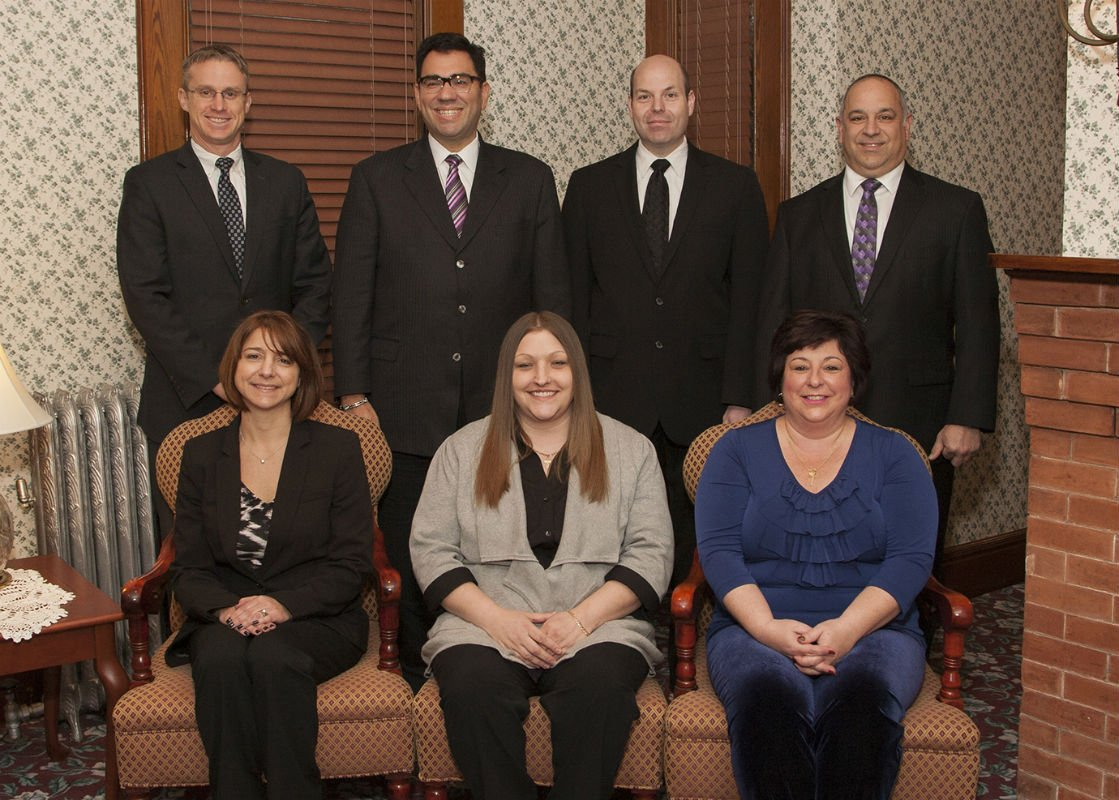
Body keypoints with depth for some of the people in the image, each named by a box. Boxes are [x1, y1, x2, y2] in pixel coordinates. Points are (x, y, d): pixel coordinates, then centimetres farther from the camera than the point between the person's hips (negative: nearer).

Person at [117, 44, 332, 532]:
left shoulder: (286, 182, 11)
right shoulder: (149, 183, 2)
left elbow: (314, 284, 9)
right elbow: (145, 296, -6)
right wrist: (212, 378, -13)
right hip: (185, 402, -2)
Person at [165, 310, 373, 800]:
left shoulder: (338, 449, 3)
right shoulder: (202, 455, 11)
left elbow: (352, 564, -2)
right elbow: (188, 569, 7)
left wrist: (285, 605, -18)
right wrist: (226, 609, -15)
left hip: (317, 618, -2)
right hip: (224, 618, 2)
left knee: (273, 657, -33)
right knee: (222, 657, -32)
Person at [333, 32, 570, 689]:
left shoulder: (529, 180, 10)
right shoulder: (377, 180, 8)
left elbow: (554, 295, 8)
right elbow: (352, 295, 5)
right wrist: (353, 392, -2)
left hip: (503, 408, 1)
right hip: (405, 409, 0)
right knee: (408, 555, 6)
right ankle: (413, 678, 21)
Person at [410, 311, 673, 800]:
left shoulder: (630, 450, 13)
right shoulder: (462, 451, 14)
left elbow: (650, 554, 5)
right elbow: (431, 550, 6)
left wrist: (581, 618, -11)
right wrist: (498, 619, -9)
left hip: (599, 624, 0)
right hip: (484, 624, 1)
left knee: (599, 685, -33)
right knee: (472, 686, -31)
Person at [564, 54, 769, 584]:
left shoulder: (736, 187, 7)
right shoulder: (589, 186, 9)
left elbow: (748, 299, 3)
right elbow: (574, 297, 7)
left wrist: (739, 399, -5)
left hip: (699, 401, 0)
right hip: (612, 398, 1)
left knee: (686, 542, 3)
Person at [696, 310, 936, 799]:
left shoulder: (892, 454, 13)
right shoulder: (738, 451, 13)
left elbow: (911, 558, 1)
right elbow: (718, 549, 1)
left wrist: (847, 628, -16)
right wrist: (767, 627, -16)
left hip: (870, 630, 1)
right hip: (756, 630, 0)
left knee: (861, 700, -34)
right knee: (767, 699, -35)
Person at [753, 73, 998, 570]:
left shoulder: (956, 209, 5)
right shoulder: (798, 215, 10)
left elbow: (977, 323, 2)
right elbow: (773, 324, 8)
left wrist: (967, 418, -6)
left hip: (918, 432, -1)